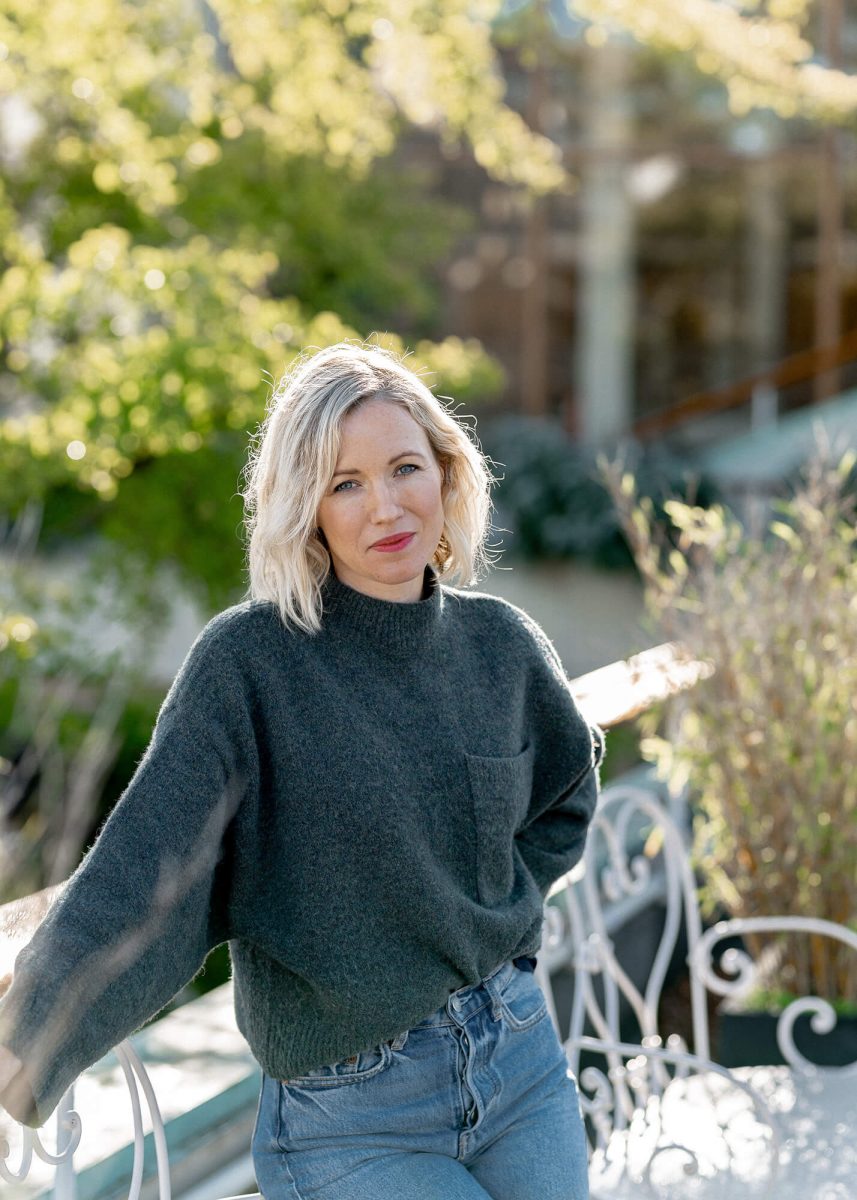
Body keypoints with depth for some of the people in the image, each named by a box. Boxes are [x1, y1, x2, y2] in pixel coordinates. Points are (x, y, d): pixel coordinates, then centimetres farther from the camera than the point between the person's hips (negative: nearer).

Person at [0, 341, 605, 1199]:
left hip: (521, 1062, 5)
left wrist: (502, 916, 7)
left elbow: (567, 787, 21)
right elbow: (141, 871, -24)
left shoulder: (498, 641, 1)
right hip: (353, 1125, -5)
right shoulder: (246, 661, -14)